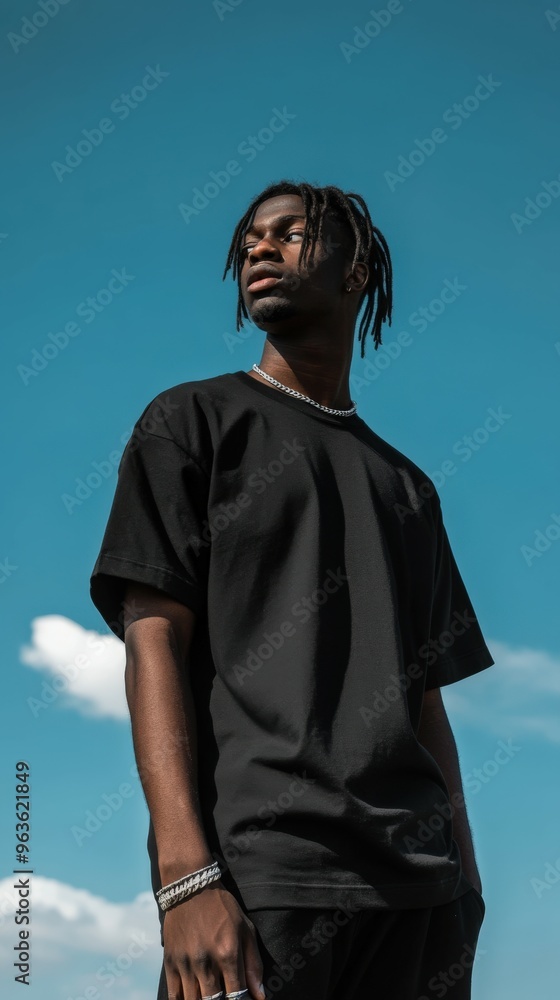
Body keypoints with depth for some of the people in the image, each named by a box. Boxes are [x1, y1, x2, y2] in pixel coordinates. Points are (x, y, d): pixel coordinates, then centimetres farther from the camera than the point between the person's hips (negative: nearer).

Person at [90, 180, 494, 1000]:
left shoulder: (407, 486, 22)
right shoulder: (193, 420, 9)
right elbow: (154, 639, -3)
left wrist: (464, 883, 9)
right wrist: (187, 875, -15)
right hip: (256, 871, -4)